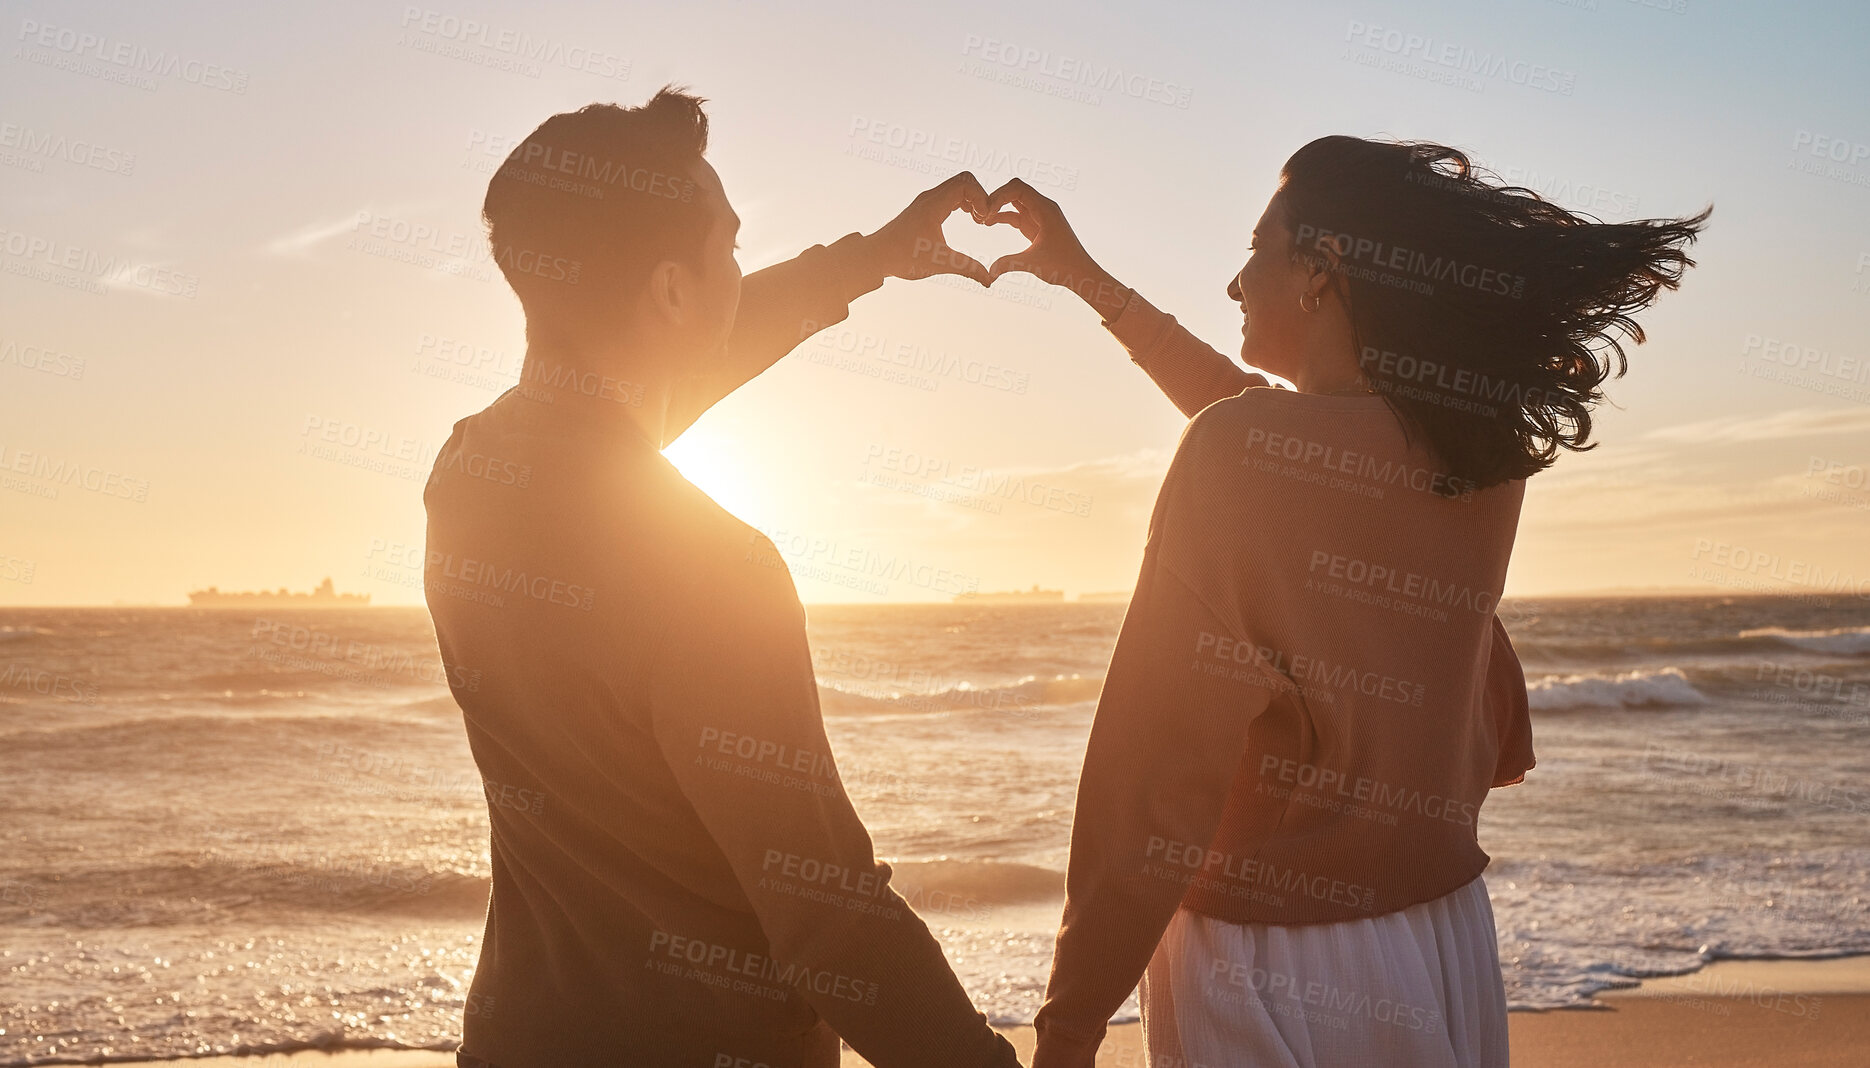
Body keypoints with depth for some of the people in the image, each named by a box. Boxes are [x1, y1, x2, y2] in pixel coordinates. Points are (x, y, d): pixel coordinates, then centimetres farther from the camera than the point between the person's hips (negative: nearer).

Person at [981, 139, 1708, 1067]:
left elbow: (1154, 774, -21)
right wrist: (1087, 280, 26)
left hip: (1271, 980, -6)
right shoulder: (1482, 460, 1)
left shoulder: (1233, 451, -18)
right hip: (1448, 958, 7)